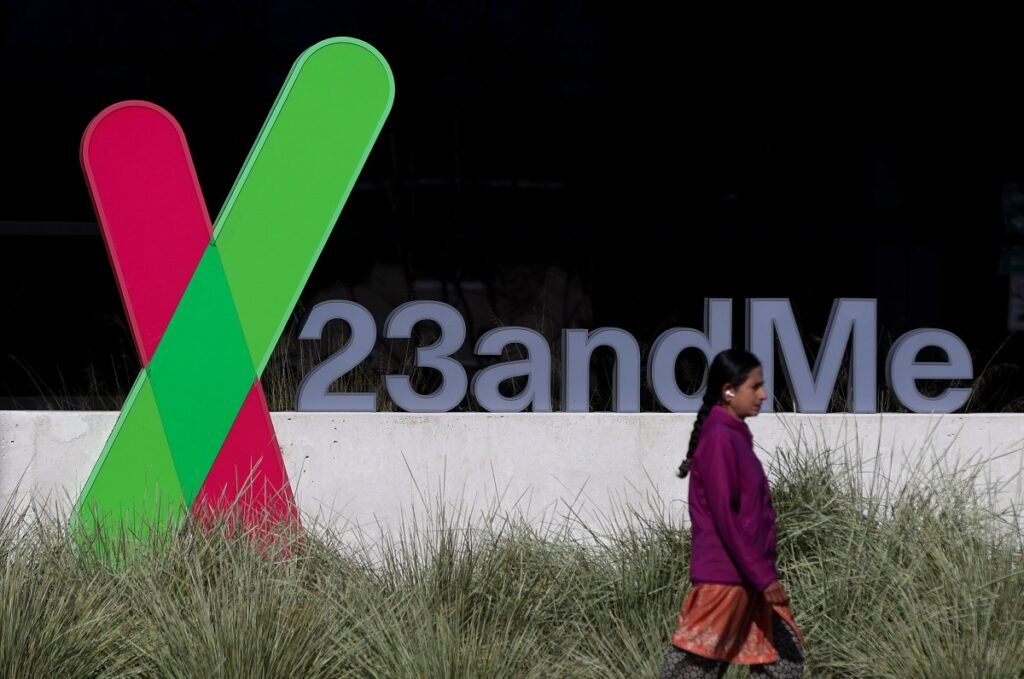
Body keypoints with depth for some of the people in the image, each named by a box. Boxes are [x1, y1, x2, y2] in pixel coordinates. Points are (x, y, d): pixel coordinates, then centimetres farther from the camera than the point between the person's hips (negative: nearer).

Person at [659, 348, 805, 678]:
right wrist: (762, 576, -21)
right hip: (724, 581, -10)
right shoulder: (719, 439, -15)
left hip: (748, 581, 10)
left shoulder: (734, 437, 14)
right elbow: (724, 517, -20)